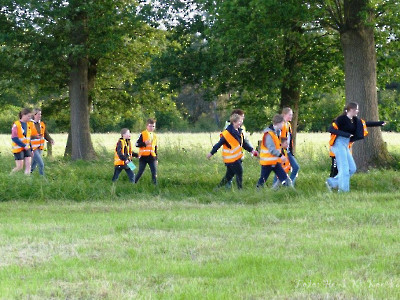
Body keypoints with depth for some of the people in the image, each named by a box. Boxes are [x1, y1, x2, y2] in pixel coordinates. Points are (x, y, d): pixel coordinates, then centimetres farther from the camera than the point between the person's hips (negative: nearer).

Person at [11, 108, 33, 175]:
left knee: (28, 164, -5)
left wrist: (31, 149, 13)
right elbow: (14, 138, -18)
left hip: (26, 148, 6)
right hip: (18, 149, -6)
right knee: (20, 167, -4)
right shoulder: (16, 125, -14)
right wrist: (24, 146, -20)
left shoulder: (29, 124, 7)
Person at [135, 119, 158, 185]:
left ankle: (155, 184, -1)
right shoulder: (143, 134, -2)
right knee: (140, 171, -1)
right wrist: (145, 143, -22)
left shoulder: (154, 136, 16)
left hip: (152, 157, 4)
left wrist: (156, 158, 19)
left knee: (154, 172, -4)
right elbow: (137, 144, -7)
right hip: (143, 156, -4)